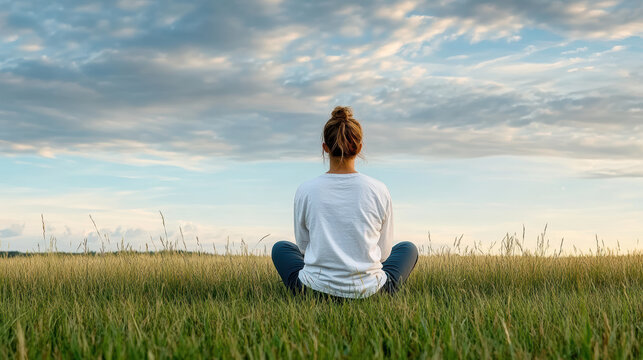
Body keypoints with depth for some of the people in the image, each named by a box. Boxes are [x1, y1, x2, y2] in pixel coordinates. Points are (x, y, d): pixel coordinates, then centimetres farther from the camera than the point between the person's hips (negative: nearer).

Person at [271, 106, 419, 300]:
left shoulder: (305, 191, -8)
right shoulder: (379, 190, -8)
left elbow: (303, 246, 6)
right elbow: (384, 252, 2)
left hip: (315, 291, 0)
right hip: (369, 292, 0)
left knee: (281, 247, 32)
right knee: (408, 248, 30)